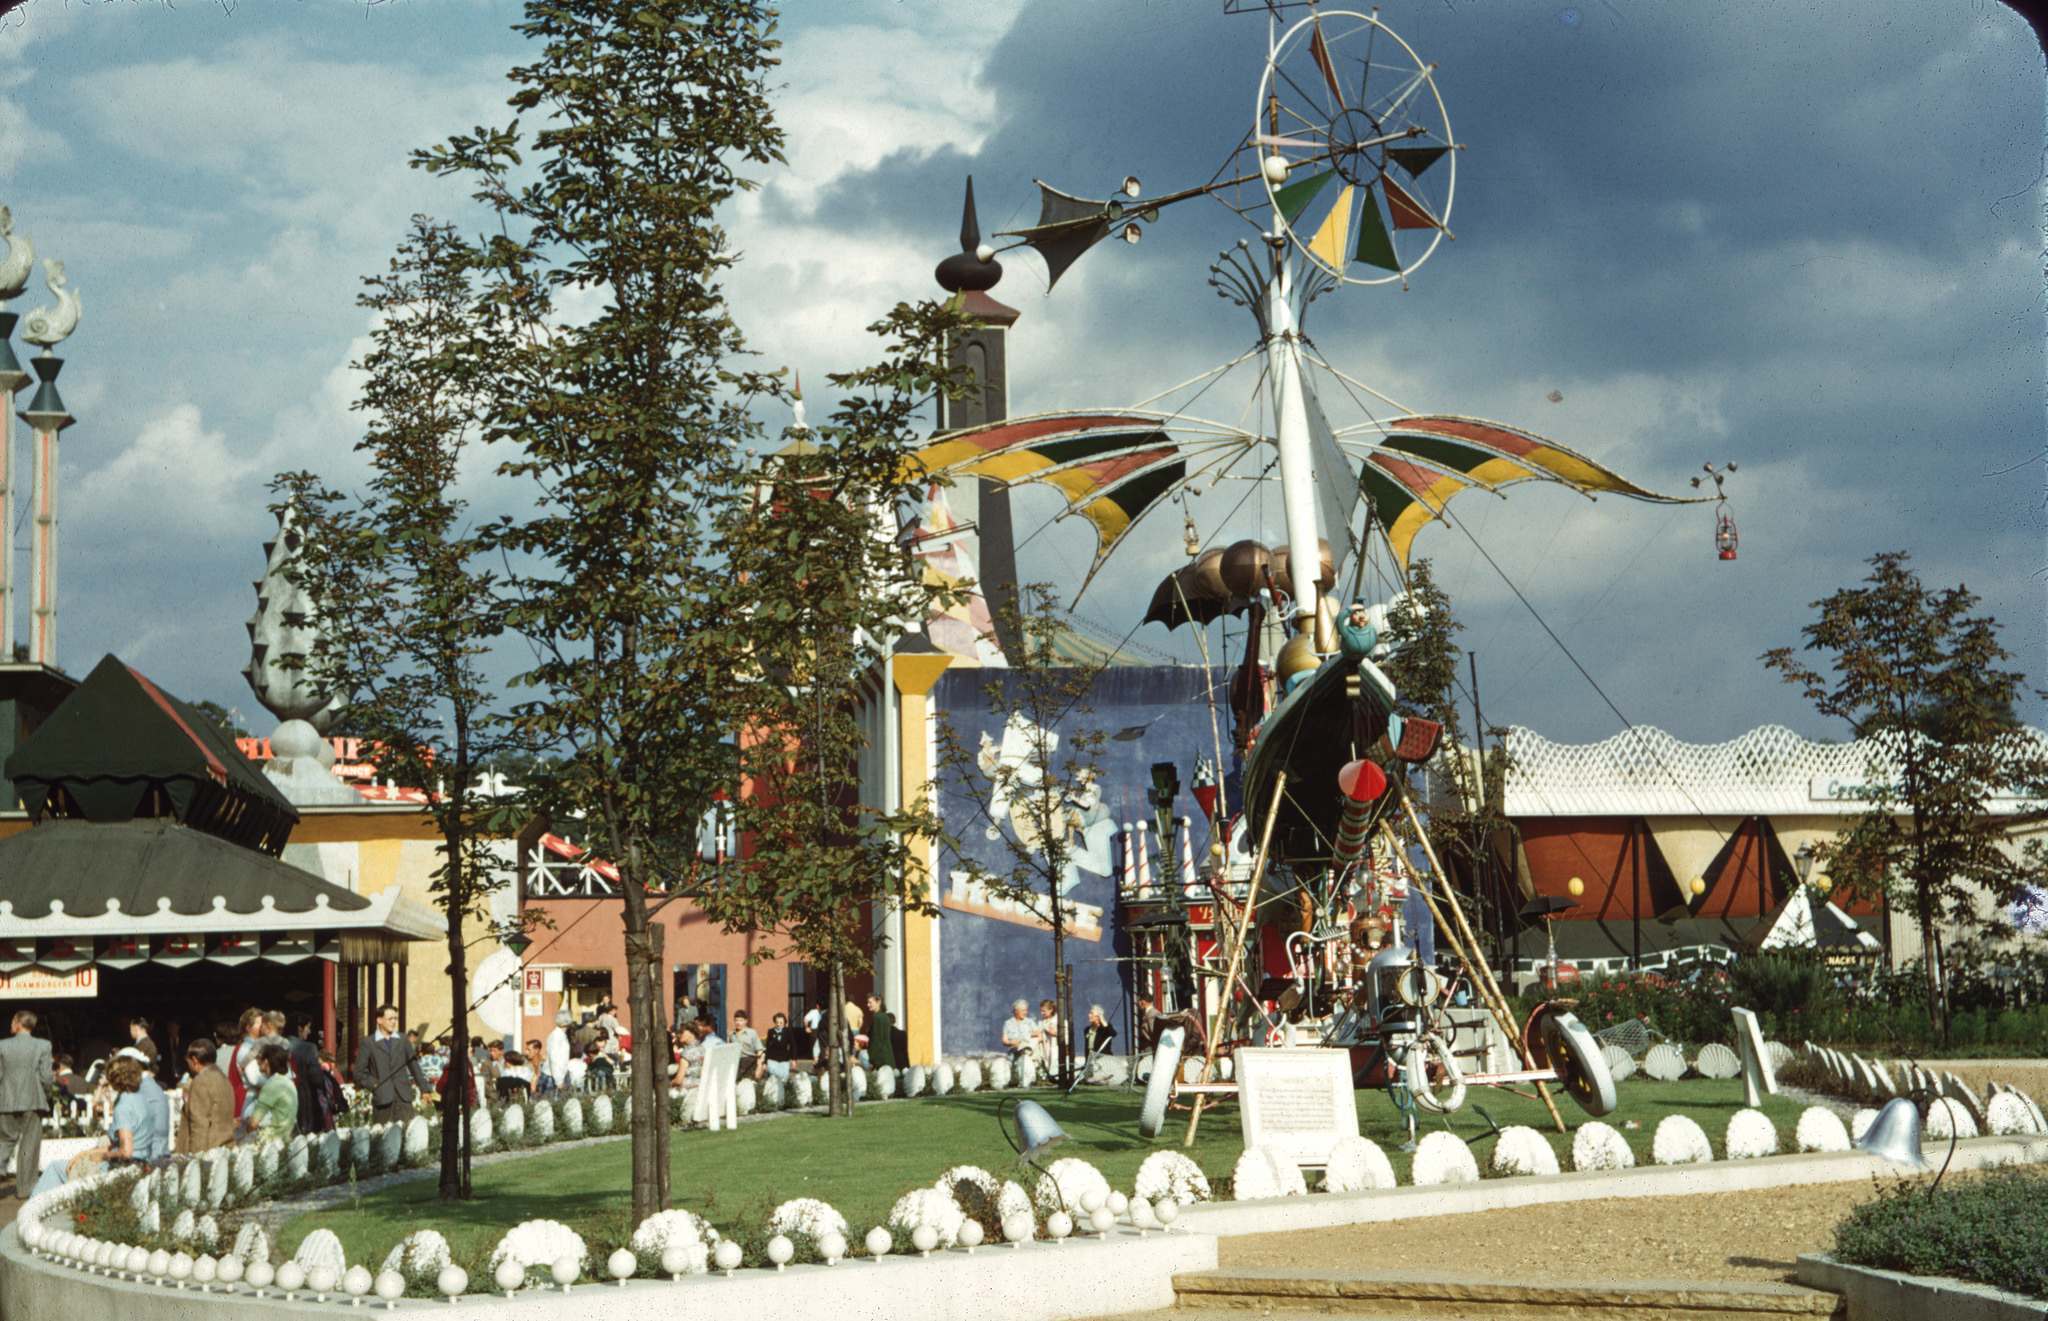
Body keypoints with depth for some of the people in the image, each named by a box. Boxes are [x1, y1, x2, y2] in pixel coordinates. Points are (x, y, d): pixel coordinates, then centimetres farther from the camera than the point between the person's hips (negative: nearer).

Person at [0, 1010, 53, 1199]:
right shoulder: (43, 1046, -6)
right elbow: (45, 1077, -9)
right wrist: (53, 1077, 13)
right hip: (33, 1102, -1)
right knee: (29, 1147, 6)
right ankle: (24, 1189, 7)